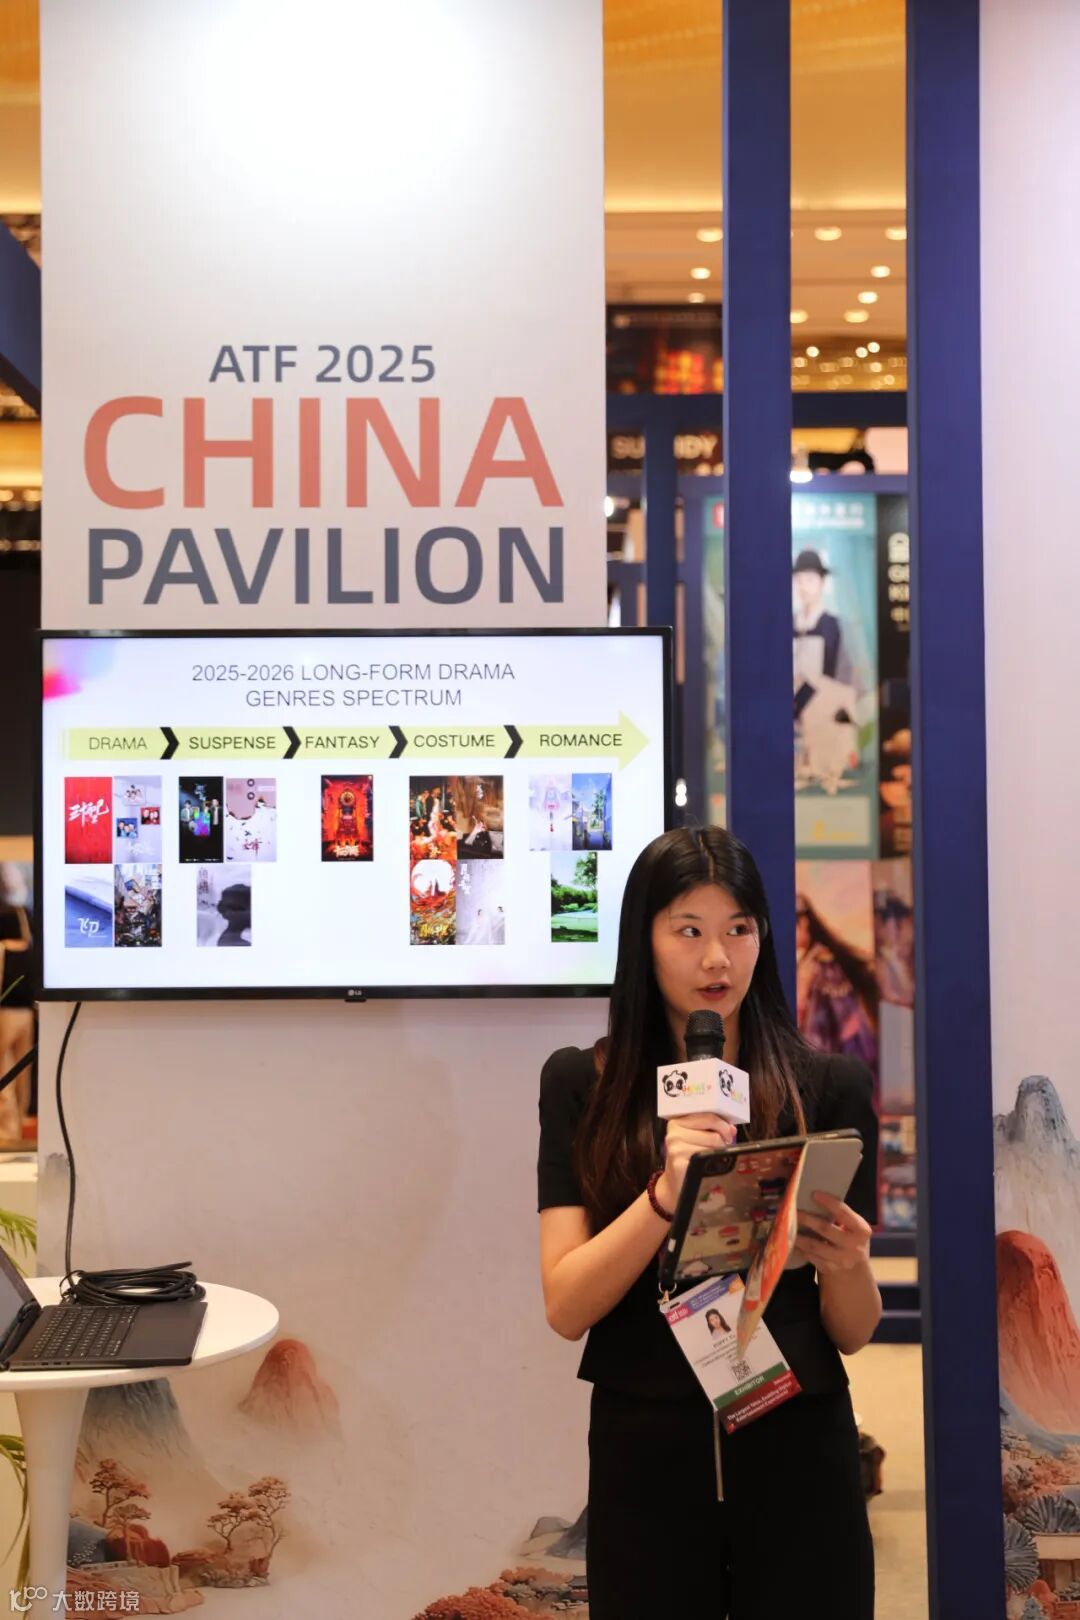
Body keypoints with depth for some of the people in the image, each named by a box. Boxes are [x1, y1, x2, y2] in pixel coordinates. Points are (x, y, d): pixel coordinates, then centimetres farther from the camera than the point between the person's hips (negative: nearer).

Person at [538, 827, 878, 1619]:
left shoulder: (829, 1086, -2)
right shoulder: (583, 1084, -2)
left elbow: (854, 1332, 1)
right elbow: (566, 1307, -9)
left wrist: (847, 1263, -20)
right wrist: (665, 1194, -25)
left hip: (798, 1452, 0)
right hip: (647, 1455, 0)